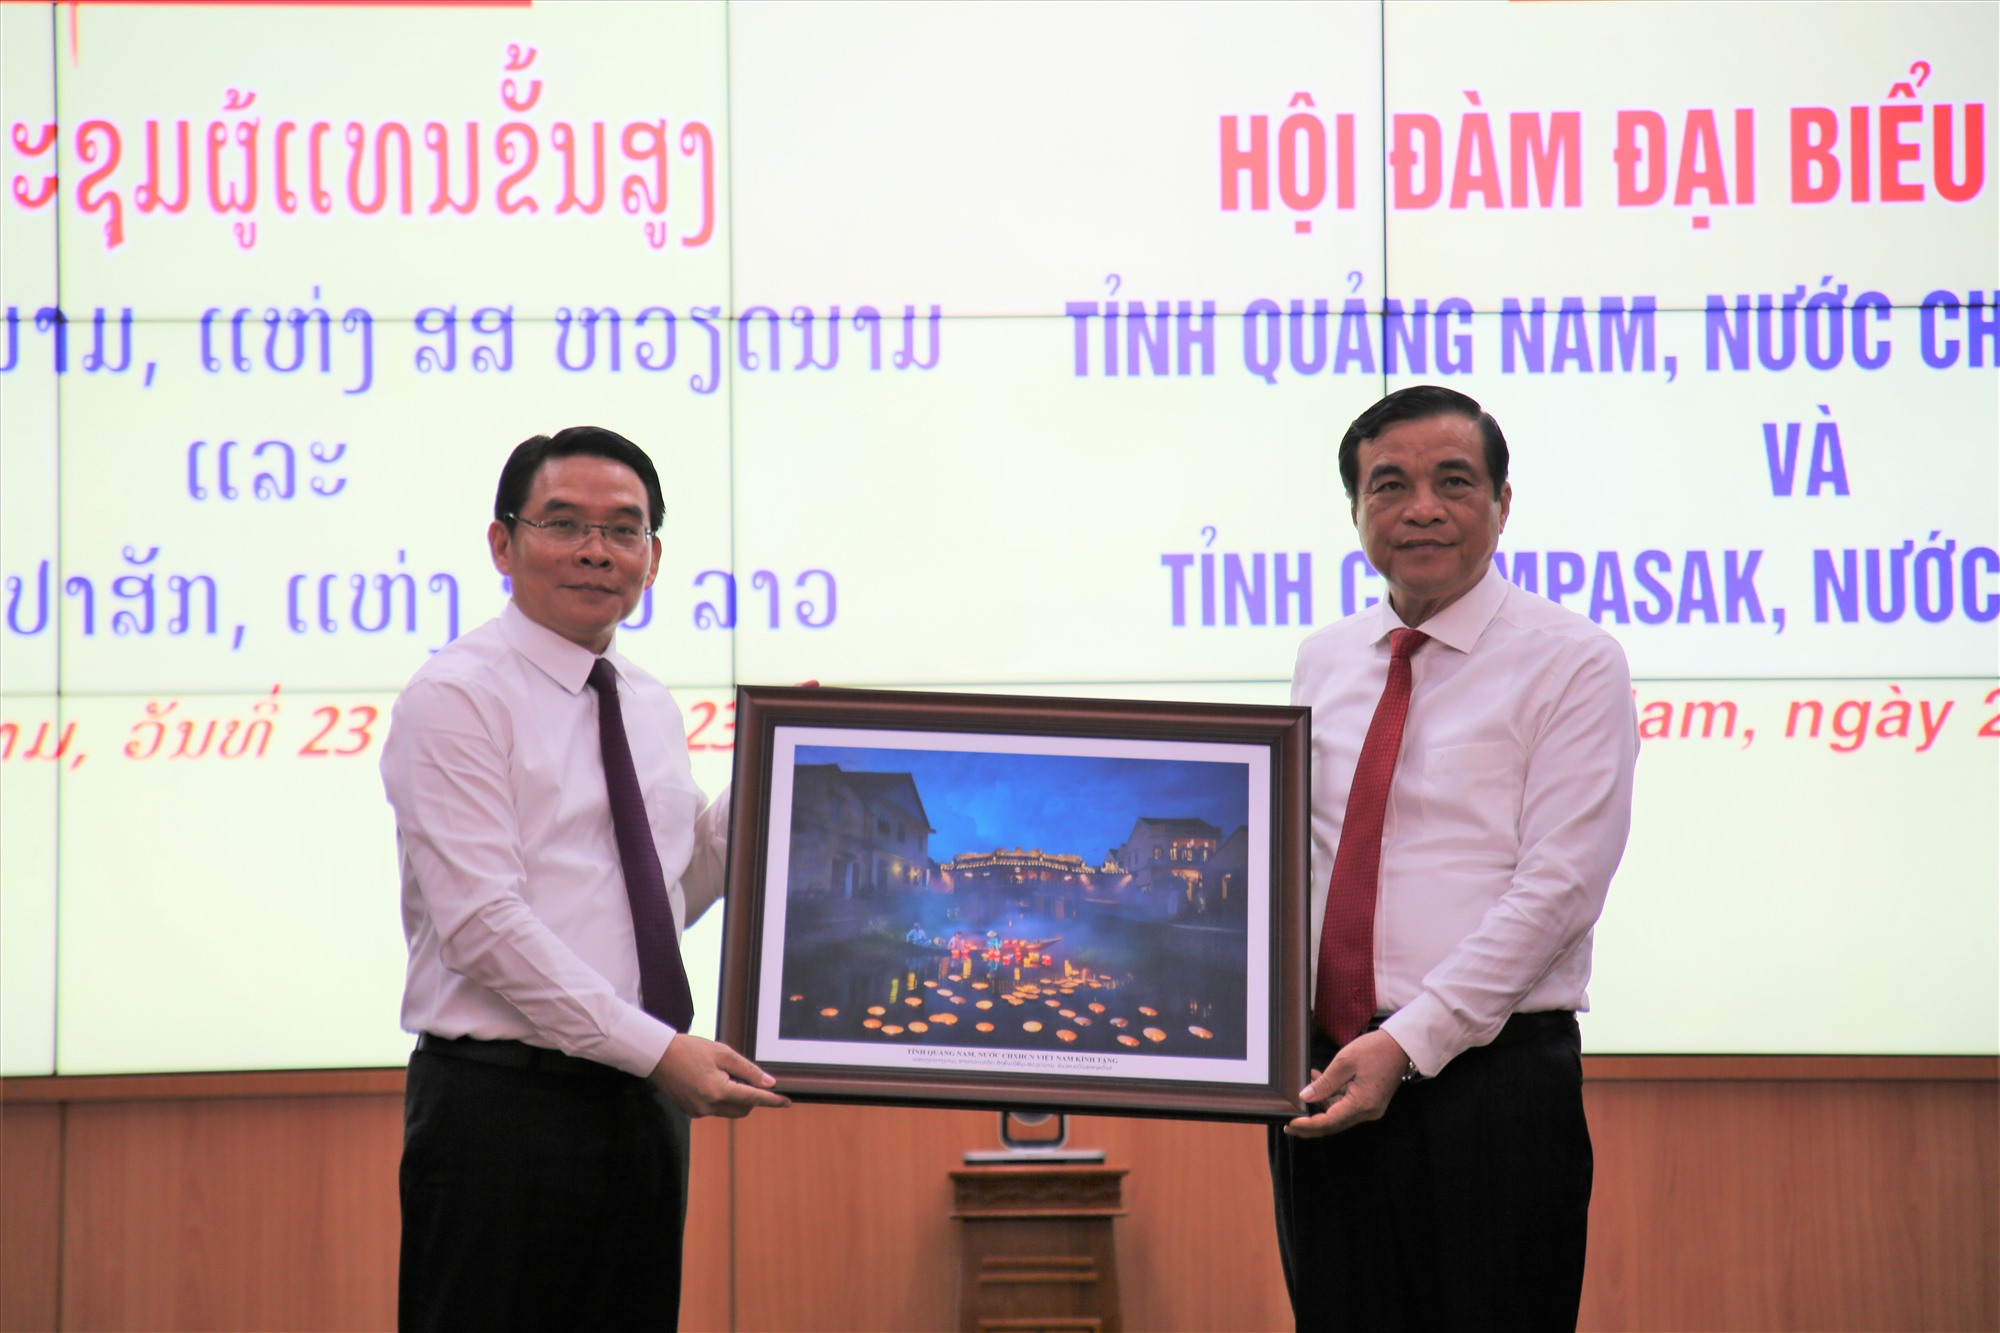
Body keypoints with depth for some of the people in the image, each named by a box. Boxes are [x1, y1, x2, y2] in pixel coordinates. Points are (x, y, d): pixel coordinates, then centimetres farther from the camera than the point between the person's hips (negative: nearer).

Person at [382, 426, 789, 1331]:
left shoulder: (651, 708, 15)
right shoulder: (456, 697, -9)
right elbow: (484, 924, -17)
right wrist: (658, 1050, -21)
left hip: (642, 1103, 7)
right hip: (504, 1108, -7)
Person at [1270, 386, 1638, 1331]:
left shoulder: (1571, 662, -4)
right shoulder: (1322, 664, 15)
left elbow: (1558, 887, -11)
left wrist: (1409, 1043, -18)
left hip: (1487, 1079, -5)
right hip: (1323, 1083, 5)